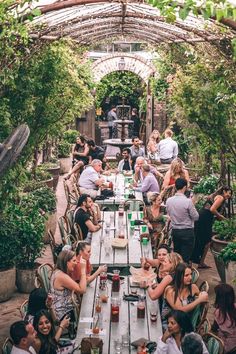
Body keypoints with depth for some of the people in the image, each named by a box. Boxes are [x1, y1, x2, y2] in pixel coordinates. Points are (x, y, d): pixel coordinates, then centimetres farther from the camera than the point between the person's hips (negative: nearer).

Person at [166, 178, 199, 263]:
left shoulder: (169, 201, -3)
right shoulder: (188, 201, -18)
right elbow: (196, 217, -9)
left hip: (175, 231, 5)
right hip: (187, 231, -5)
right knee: (186, 257, 2)